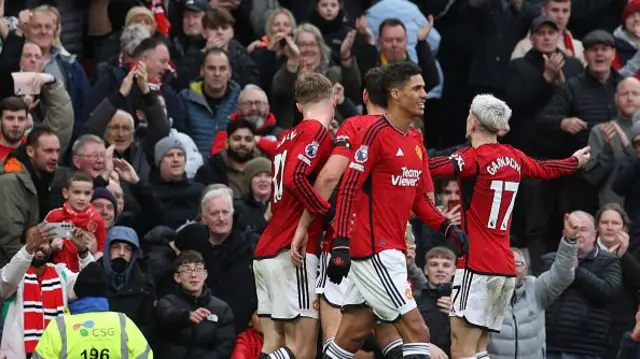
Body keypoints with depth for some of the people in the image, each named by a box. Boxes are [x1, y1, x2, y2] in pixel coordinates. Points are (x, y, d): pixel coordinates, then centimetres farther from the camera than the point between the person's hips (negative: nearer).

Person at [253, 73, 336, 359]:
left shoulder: (289, 136, 19)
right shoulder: (317, 132, -7)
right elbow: (295, 178, -22)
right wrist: (331, 211, -18)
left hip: (267, 252, 9)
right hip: (293, 252, -9)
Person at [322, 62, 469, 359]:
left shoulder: (416, 143, 15)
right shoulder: (376, 133, -11)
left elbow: (418, 199, 22)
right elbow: (348, 190, -14)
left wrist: (447, 228, 7)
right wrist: (340, 244, -20)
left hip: (390, 250, 8)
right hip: (375, 249, -8)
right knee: (416, 332, -11)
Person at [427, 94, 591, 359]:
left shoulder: (474, 157, -11)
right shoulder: (514, 158, 11)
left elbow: (434, 167, -32)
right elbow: (545, 170, 32)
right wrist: (575, 162, 51)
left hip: (477, 265, -8)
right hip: (505, 267, 8)